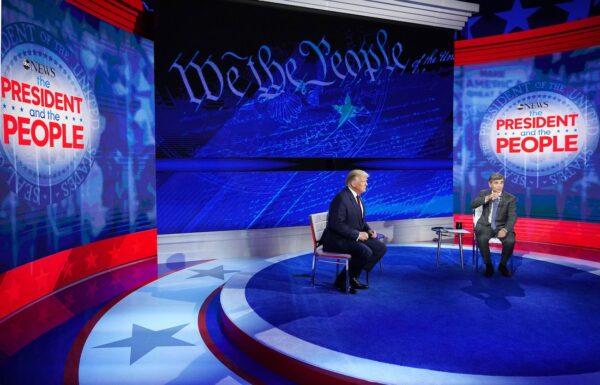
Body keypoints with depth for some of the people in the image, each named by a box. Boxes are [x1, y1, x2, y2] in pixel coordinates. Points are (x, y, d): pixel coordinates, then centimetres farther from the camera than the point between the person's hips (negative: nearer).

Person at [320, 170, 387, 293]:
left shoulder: (357, 196, 11)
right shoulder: (341, 198, -20)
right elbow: (336, 224, -25)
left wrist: (368, 230, 1)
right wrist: (357, 234, -22)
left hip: (354, 237, 10)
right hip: (337, 239, -10)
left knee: (381, 248, -1)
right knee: (366, 252, -29)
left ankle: (353, 277, 7)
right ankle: (342, 280, -7)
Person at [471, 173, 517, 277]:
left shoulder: (510, 198, -1)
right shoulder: (484, 193, 5)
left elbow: (512, 217, -10)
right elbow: (473, 205, -10)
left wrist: (505, 229, -29)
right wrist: (487, 198, -24)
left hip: (501, 226, 0)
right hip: (485, 225, 0)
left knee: (510, 241, -29)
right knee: (482, 239, -32)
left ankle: (502, 265, -1)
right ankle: (488, 265, -9)